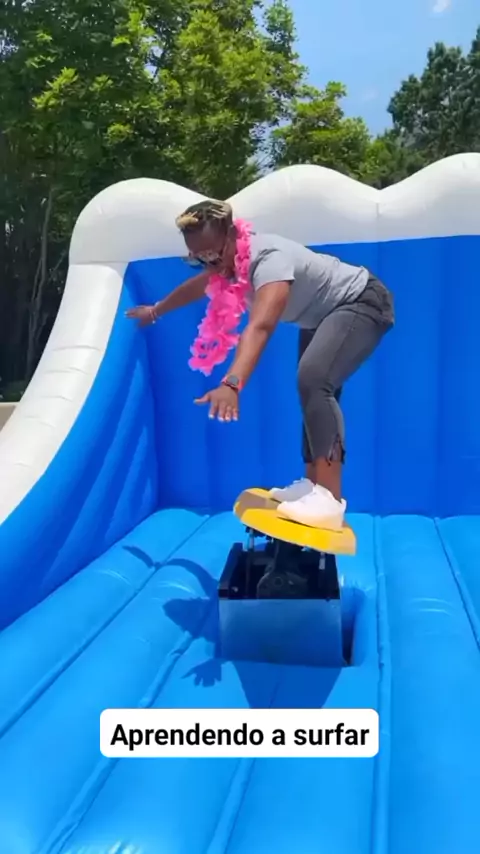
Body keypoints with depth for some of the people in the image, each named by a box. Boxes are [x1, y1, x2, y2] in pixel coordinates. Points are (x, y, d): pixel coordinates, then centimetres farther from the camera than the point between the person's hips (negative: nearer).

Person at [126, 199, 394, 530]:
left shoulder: (269, 259, -36)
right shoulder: (230, 259, -6)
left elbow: (260, 326, -54)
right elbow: (195, 287, 16)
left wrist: (232, 384, -67)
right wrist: (155, 311, 31)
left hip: (363, 302, -10)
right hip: (322, 315, 10)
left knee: (313, 379, -31)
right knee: (314, 390, 7)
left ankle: (329, 500, -33)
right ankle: (313, 484, 15)